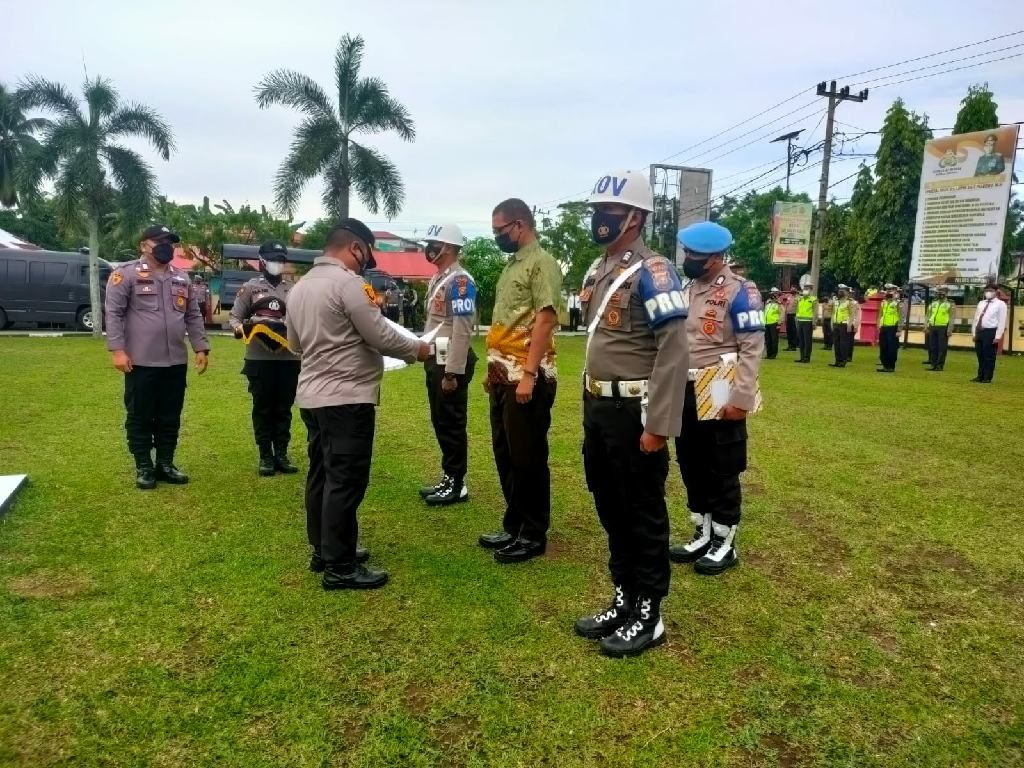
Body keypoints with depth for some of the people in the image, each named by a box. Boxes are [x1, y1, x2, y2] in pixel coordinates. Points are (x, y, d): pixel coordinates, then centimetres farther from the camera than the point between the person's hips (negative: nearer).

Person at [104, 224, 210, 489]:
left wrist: (201, 348, 7)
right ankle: (144, 467, 17)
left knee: (170, 417, 12)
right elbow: (113, 313, -9)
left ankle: (166, 464, 23)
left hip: (176, 362, 5)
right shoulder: (126, 274, -4)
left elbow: (193, 316, 15)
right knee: (140, 417, 6)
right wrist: (117, 350, -16)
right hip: (141, 362, -5)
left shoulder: (182, 279, 14)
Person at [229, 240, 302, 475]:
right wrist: (245, 329, -17)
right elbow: (234, 317, 3)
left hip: (289, 358, 3)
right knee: (262, 408, 5)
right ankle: (265, 456, 14)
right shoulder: (250, 287, 2)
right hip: (259, 358, -3)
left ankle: (282, 454, 18)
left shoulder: (293, 290, 11)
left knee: (284, 408, 9)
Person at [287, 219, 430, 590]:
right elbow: (380, 336, -14)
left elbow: (295, 344, 21)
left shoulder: (300, 286, 13)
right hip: (346, 397, -10)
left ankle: (324, 551, 26)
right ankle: (340, 567, 2)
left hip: (312, 394, 10)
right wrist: (416, 349, 2)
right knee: (346, 481, -4)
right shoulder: (347, 282, -14)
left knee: (322, 474, 15)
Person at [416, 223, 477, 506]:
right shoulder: (437, 279, 16)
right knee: (440, 423, 15)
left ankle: (457, 485, 9)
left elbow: (462, 331, -22)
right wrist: (430, 361, 19)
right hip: (435, 361, 10)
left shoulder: (460, 280, -16)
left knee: (452, 424, -1)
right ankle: (448, 478, 26)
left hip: (451, 364, -10)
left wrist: (452, 373, -23)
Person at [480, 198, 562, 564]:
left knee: (528, 458, 0)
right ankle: (514, 526, 28)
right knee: (505, 454, 15)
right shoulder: (512, 264, 17)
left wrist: (529, 374, -22)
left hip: (527, 377, -9)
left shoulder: (542, 264, -10)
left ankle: (534, 534, 14)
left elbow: (544, 320, -18)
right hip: (503, 377, 9)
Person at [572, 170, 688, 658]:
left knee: (644, 515, 5)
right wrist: (590, 405, 19)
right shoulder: (596, 271, 13)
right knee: (611, 510, 17)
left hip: (634, 413, -9)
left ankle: (648, 615, 20)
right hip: (598, 409, 9)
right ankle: (624, 599, 33)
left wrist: (658, 425, -22)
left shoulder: (651, 272, -14)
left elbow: (674, 351, -20)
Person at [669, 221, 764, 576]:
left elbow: (752, 349, -16)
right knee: (691, 468, 15)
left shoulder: (739, 292, -11)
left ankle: (724, 544, 20)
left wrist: (740, 399, -20)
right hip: (685, 394, 8)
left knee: (723, 473, 5)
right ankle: (703, 535, 30)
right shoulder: (685, 291, 11)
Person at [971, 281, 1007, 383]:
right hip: (979, 331, 6)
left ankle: (987, 378, 5)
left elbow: (1002, 322, -8)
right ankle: (980, 376, 18)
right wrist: (974, 333, 10)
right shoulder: (981, 303, 16)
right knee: (980, 356, 10)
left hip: (990, 332, -6)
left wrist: (997, 336, -14)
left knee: (989, 356, -1)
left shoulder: (1000, 304, -3)